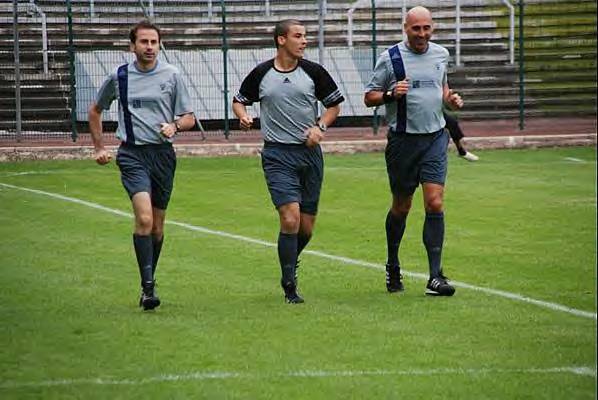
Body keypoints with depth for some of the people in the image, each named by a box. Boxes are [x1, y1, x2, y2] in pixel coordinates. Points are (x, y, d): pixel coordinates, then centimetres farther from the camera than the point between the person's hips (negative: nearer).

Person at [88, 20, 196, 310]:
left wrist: (175, 126, -14)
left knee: (157, 225, 8)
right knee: (144, 218, -19)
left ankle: (149, 281, 24)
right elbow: (95, 111, 20)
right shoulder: (118, 77, 4)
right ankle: (148, 286, -19)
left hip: (163, 153, 2)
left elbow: (189, 117, 7)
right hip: (132, 154, -2)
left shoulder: (171, 76, 3)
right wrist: (99, 148, 15)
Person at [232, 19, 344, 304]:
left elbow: (334, 104, 13)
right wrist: (243, 117, -6)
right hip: (277, 155, -3)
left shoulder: (313, 72, 3)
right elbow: (239, 100, 16)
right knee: (290, 219, -17)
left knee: (306, 227, 5)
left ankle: (290, 262, 36)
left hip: (310, 152, 3)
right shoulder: (261, 74, 1)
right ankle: (289, 287, -7)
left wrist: (320, 127, -4)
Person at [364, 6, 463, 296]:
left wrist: (450, 98, 5)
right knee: (401, 207, 8)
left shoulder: (441, 54, 8)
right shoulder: (390, 58, -5)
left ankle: (435, 277, -9)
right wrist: (391, 94, -20)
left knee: (435, 204, -9)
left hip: (435, 138, 2)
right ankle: (393, 267, 30)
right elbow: (369, 97, -1)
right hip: (403, 139, -2)